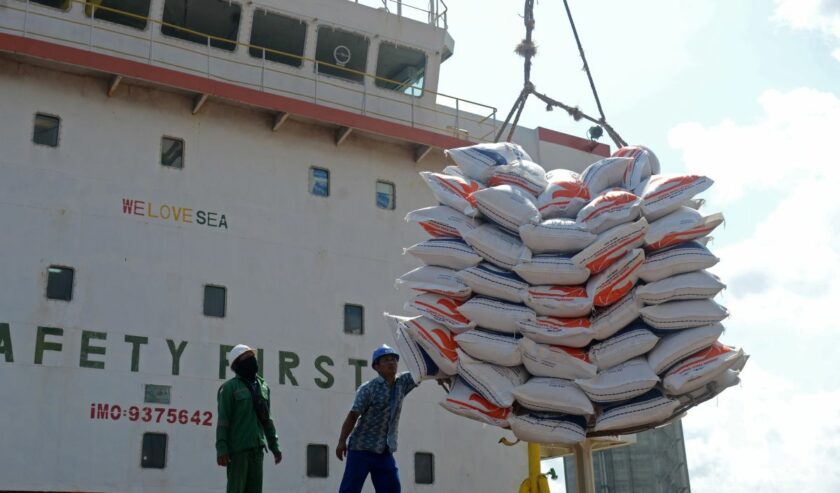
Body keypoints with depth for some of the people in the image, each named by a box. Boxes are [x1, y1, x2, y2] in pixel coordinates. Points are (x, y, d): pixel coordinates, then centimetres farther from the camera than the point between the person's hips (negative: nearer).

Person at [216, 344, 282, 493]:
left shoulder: (263, 387, 16)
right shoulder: (230, 387, -3)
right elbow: (223, 420, -8)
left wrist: (274, 446, 18)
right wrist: (221, 449, -16)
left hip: (257, 448, 6)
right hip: (237, 448, -6)